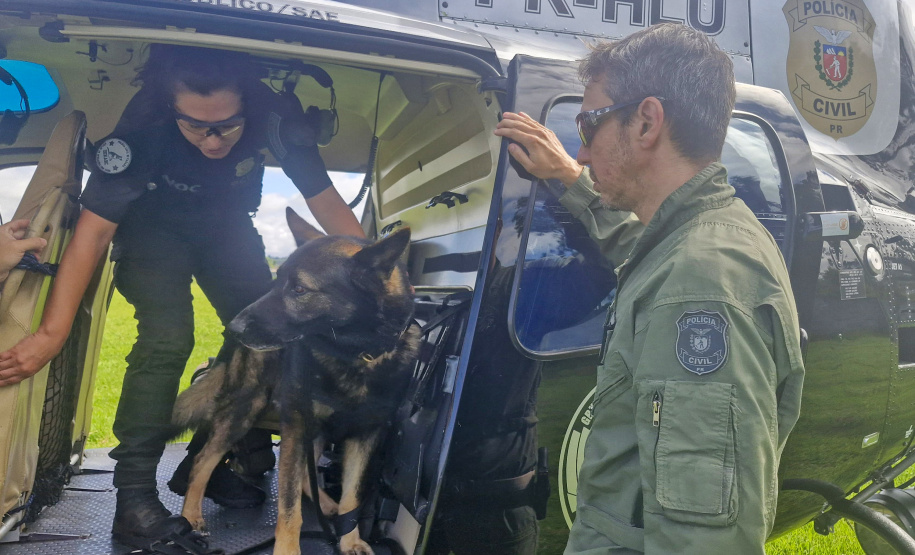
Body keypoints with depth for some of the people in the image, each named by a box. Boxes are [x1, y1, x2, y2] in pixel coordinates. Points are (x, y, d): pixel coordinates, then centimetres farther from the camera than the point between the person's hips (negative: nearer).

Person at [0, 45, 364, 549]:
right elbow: (93, 230, -32)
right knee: (166, 339, -23)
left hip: (227, 225, 3)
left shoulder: (276, 118, -32)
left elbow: (325, 201, -21)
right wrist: (52, 333, -35)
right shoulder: (141, 129, -38)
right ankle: (133, 491, -14)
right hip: (153, 226, -3)